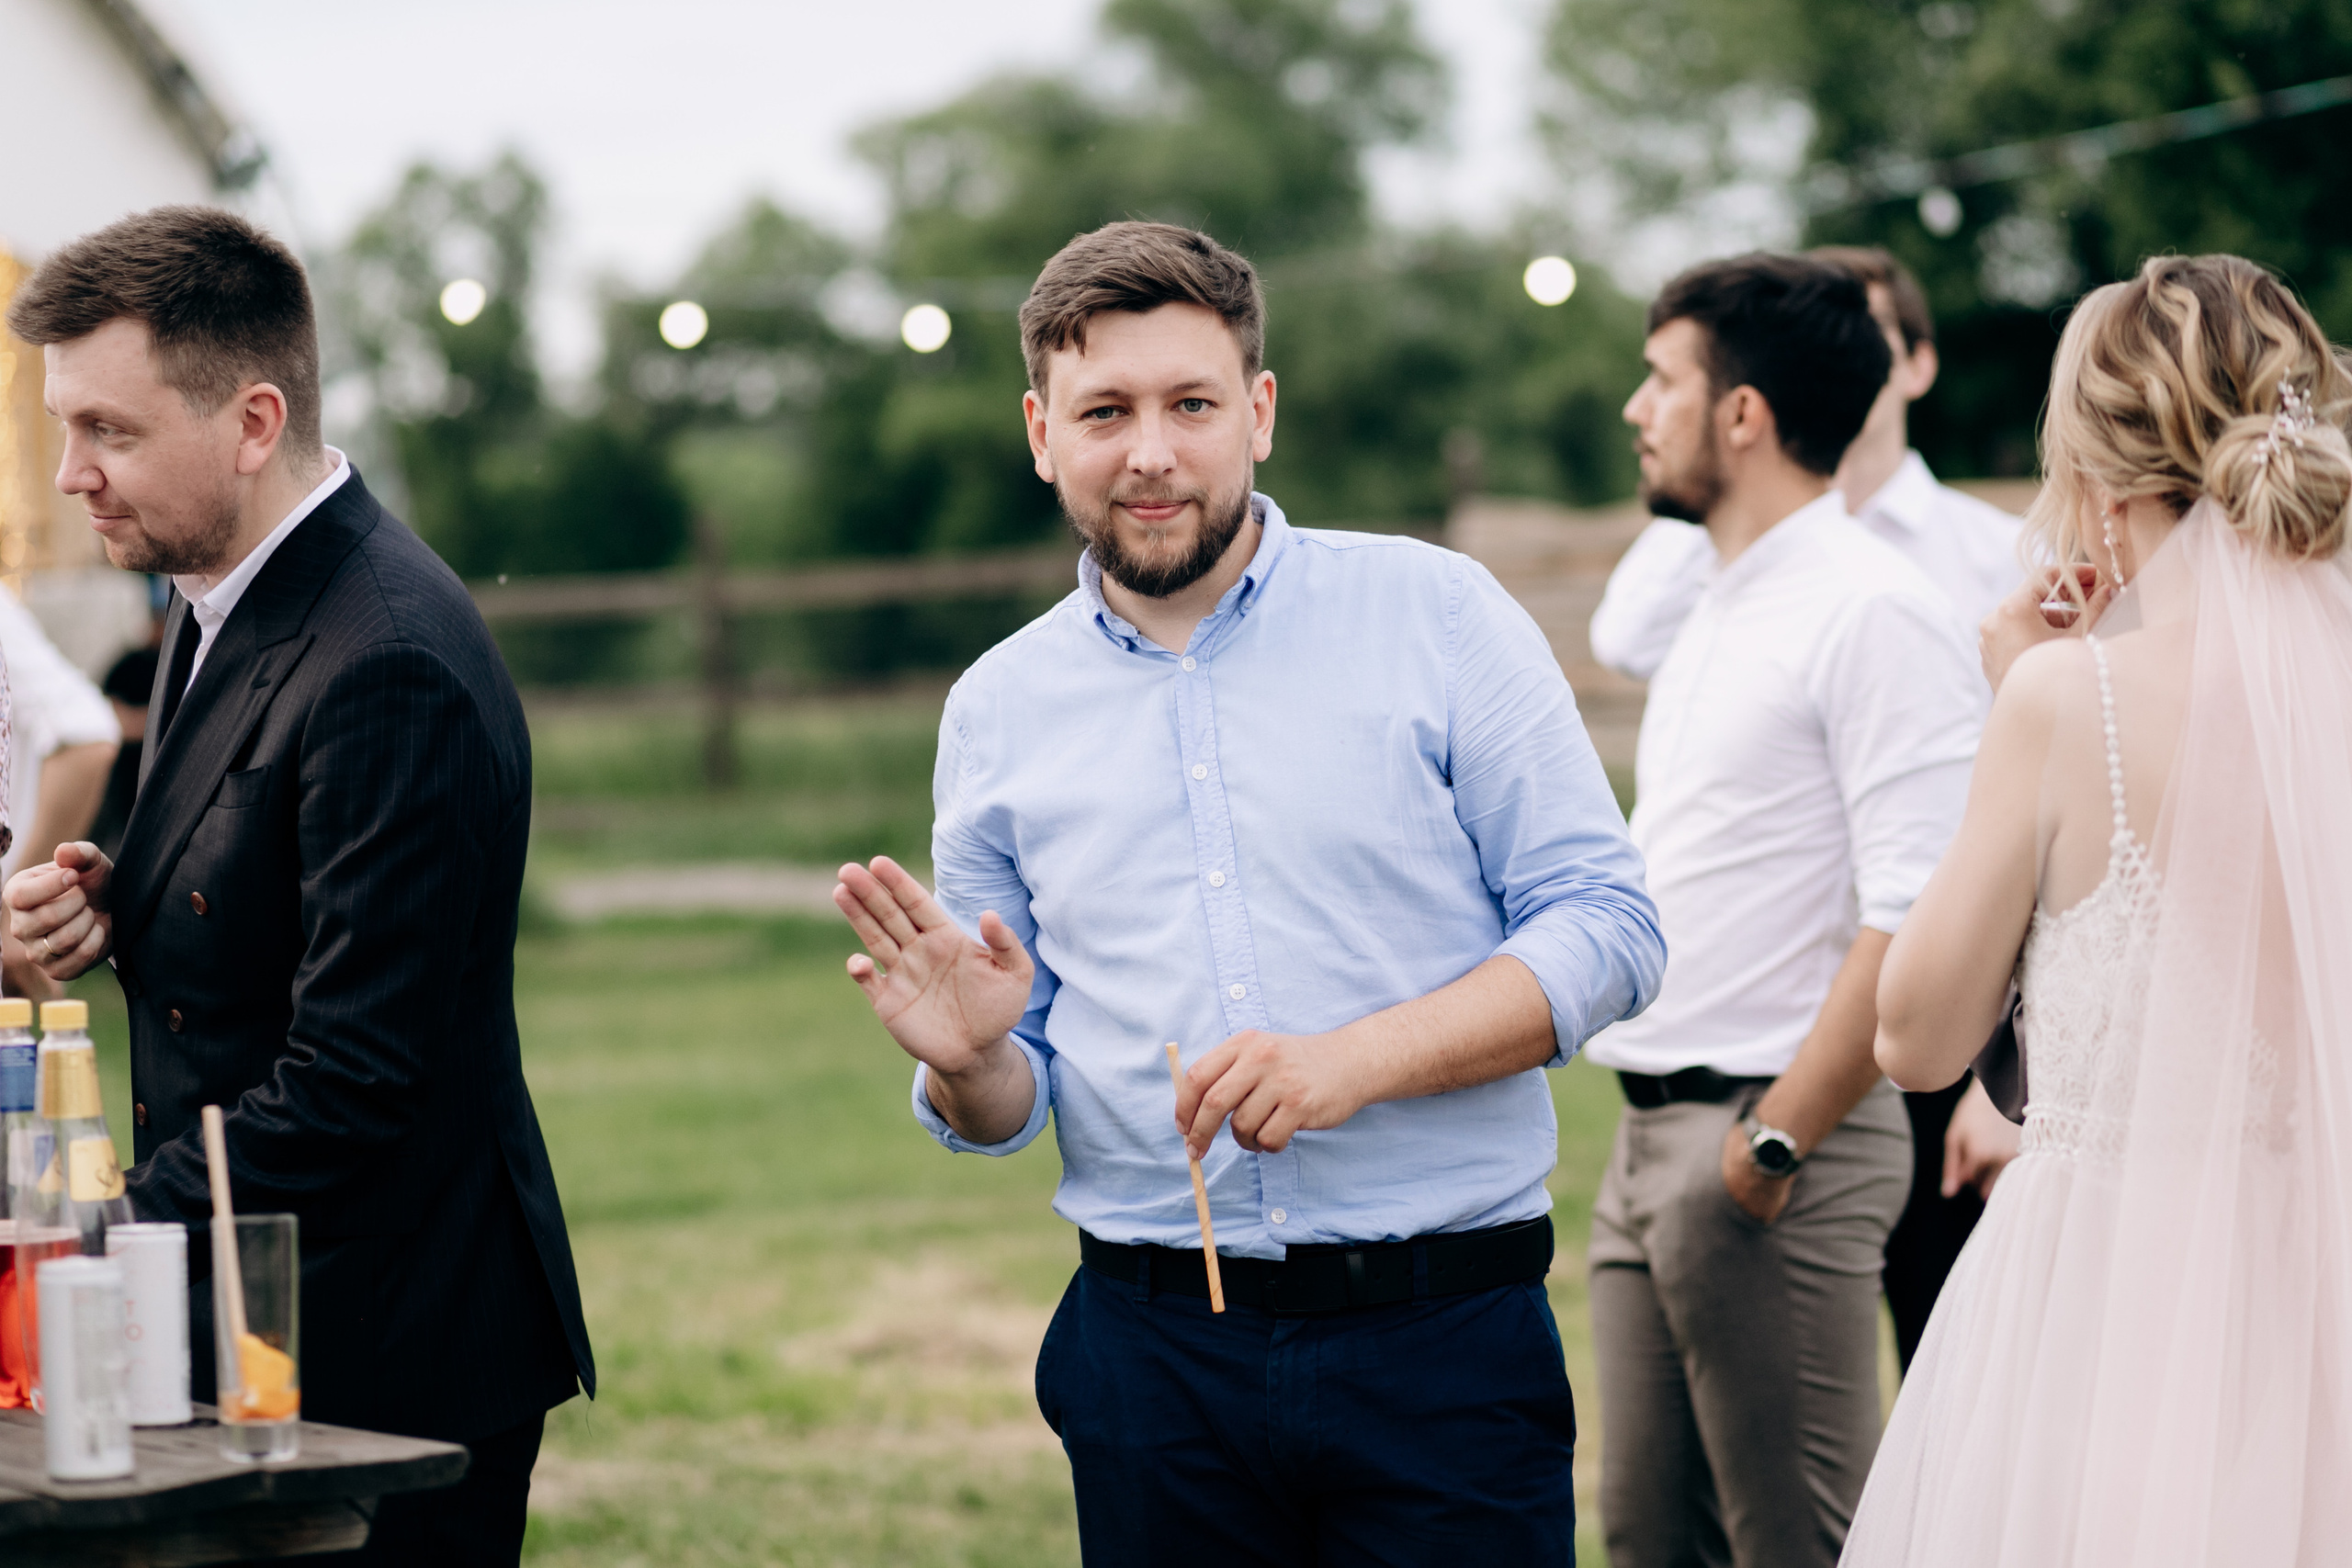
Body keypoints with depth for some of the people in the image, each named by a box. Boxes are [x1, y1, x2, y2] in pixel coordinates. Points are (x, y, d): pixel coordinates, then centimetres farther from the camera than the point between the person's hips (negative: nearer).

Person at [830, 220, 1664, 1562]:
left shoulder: (1436, 615, 0)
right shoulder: (999, 711, 9)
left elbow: (1607, 923, -4)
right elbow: (1017, 1102, 14)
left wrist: (1352, 1062, -16)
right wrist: (971, 1064, -9)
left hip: (1443, 1348, -2)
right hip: (1151, 1345, 3)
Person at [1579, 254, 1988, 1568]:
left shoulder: (1875, 612, -12)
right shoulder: (1717, 613, 18)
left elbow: (1916, 926, -20)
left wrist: (1775, 1146, -20)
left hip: (1779, 1136, -9)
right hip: (1655, 1136, 9)